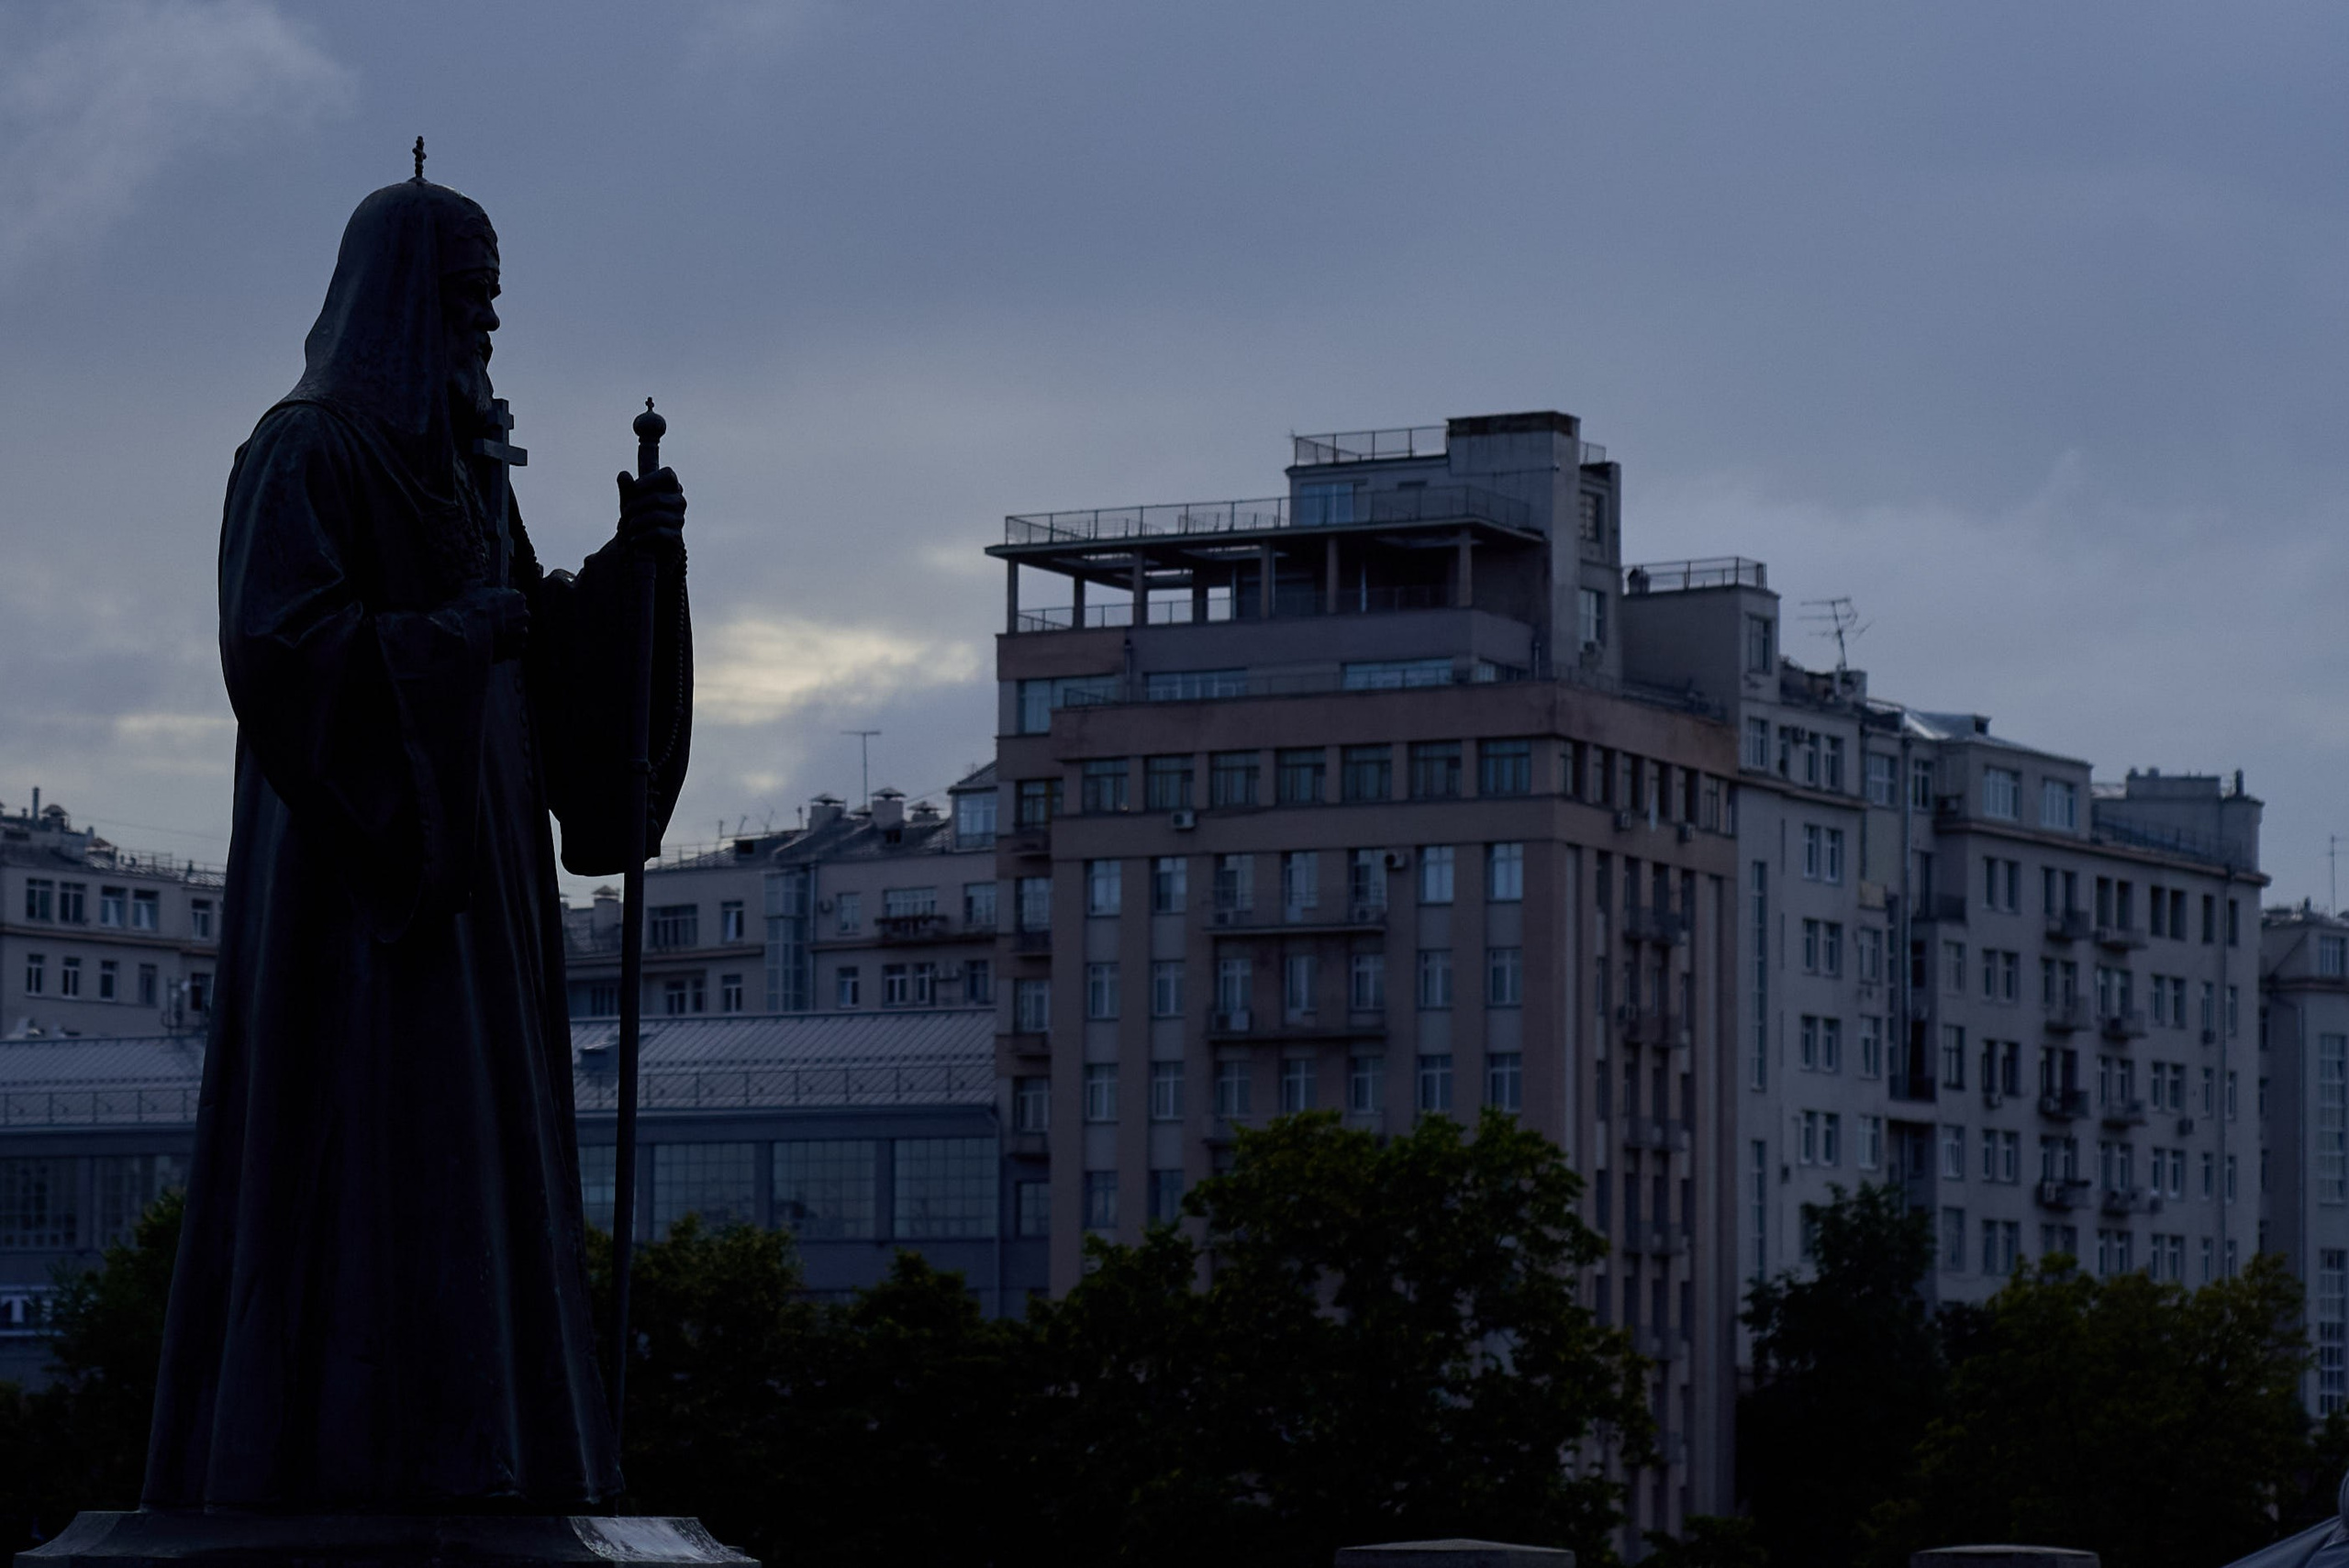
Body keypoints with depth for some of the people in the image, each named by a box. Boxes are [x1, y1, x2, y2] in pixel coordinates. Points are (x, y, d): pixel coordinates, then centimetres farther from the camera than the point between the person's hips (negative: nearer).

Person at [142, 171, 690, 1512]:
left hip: (472, 869, 9)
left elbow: (541, 660, 17)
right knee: (357, 1164, -13)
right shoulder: (306, 451, -8)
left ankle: (451, 1466, 4)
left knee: (469, 1159, 4)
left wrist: (634, 561, 2)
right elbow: (277, 645, -19)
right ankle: (330, 1455, -13)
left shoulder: (465, 468, 19)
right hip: (358, 856, -9)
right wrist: (452, 634, -14)